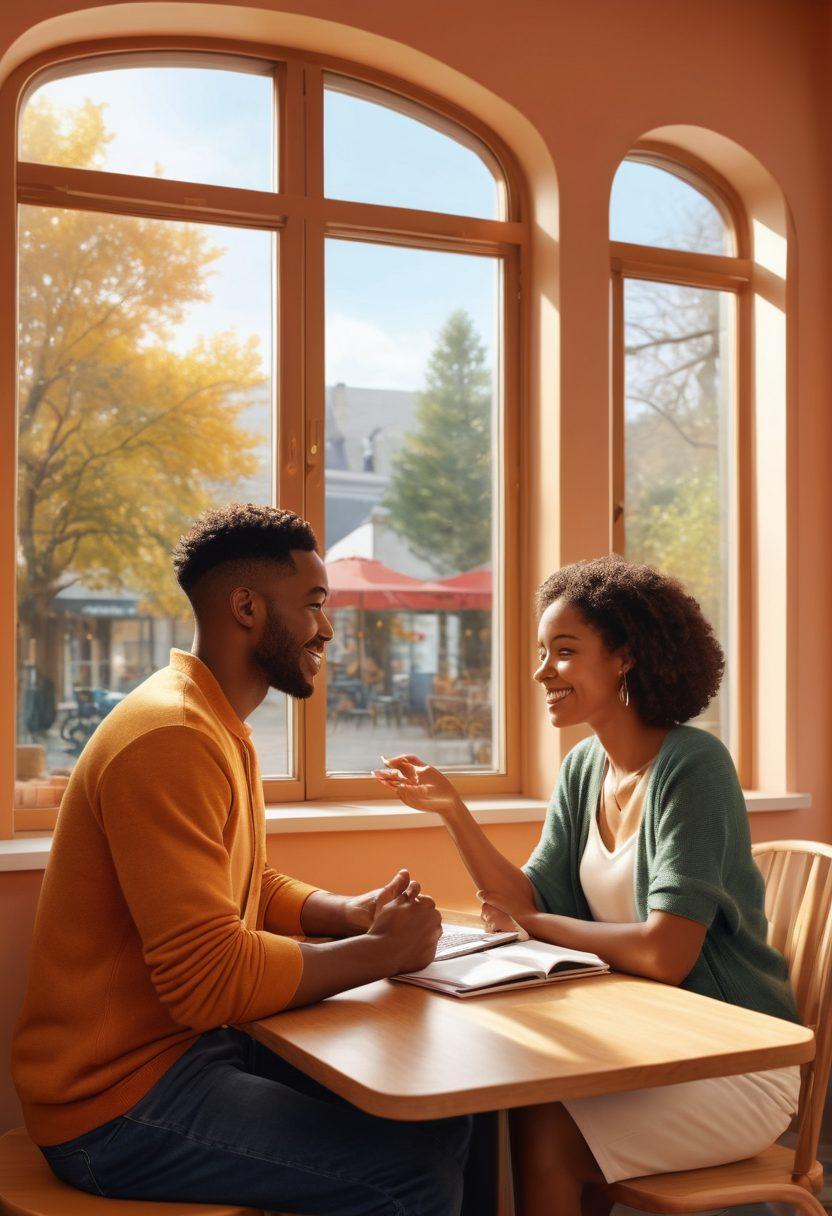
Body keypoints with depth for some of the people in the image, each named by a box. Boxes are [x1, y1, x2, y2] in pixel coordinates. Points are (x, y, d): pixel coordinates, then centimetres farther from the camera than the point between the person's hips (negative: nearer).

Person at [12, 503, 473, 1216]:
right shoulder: (171, 737, -22)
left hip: (199, 1047, 10)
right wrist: (382, 951, -16)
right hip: (119, 1100, -10)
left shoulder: (220, 730, 13)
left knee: (445, 1118, 3)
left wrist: (356, 912, 2)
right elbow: (208, 979, -27)